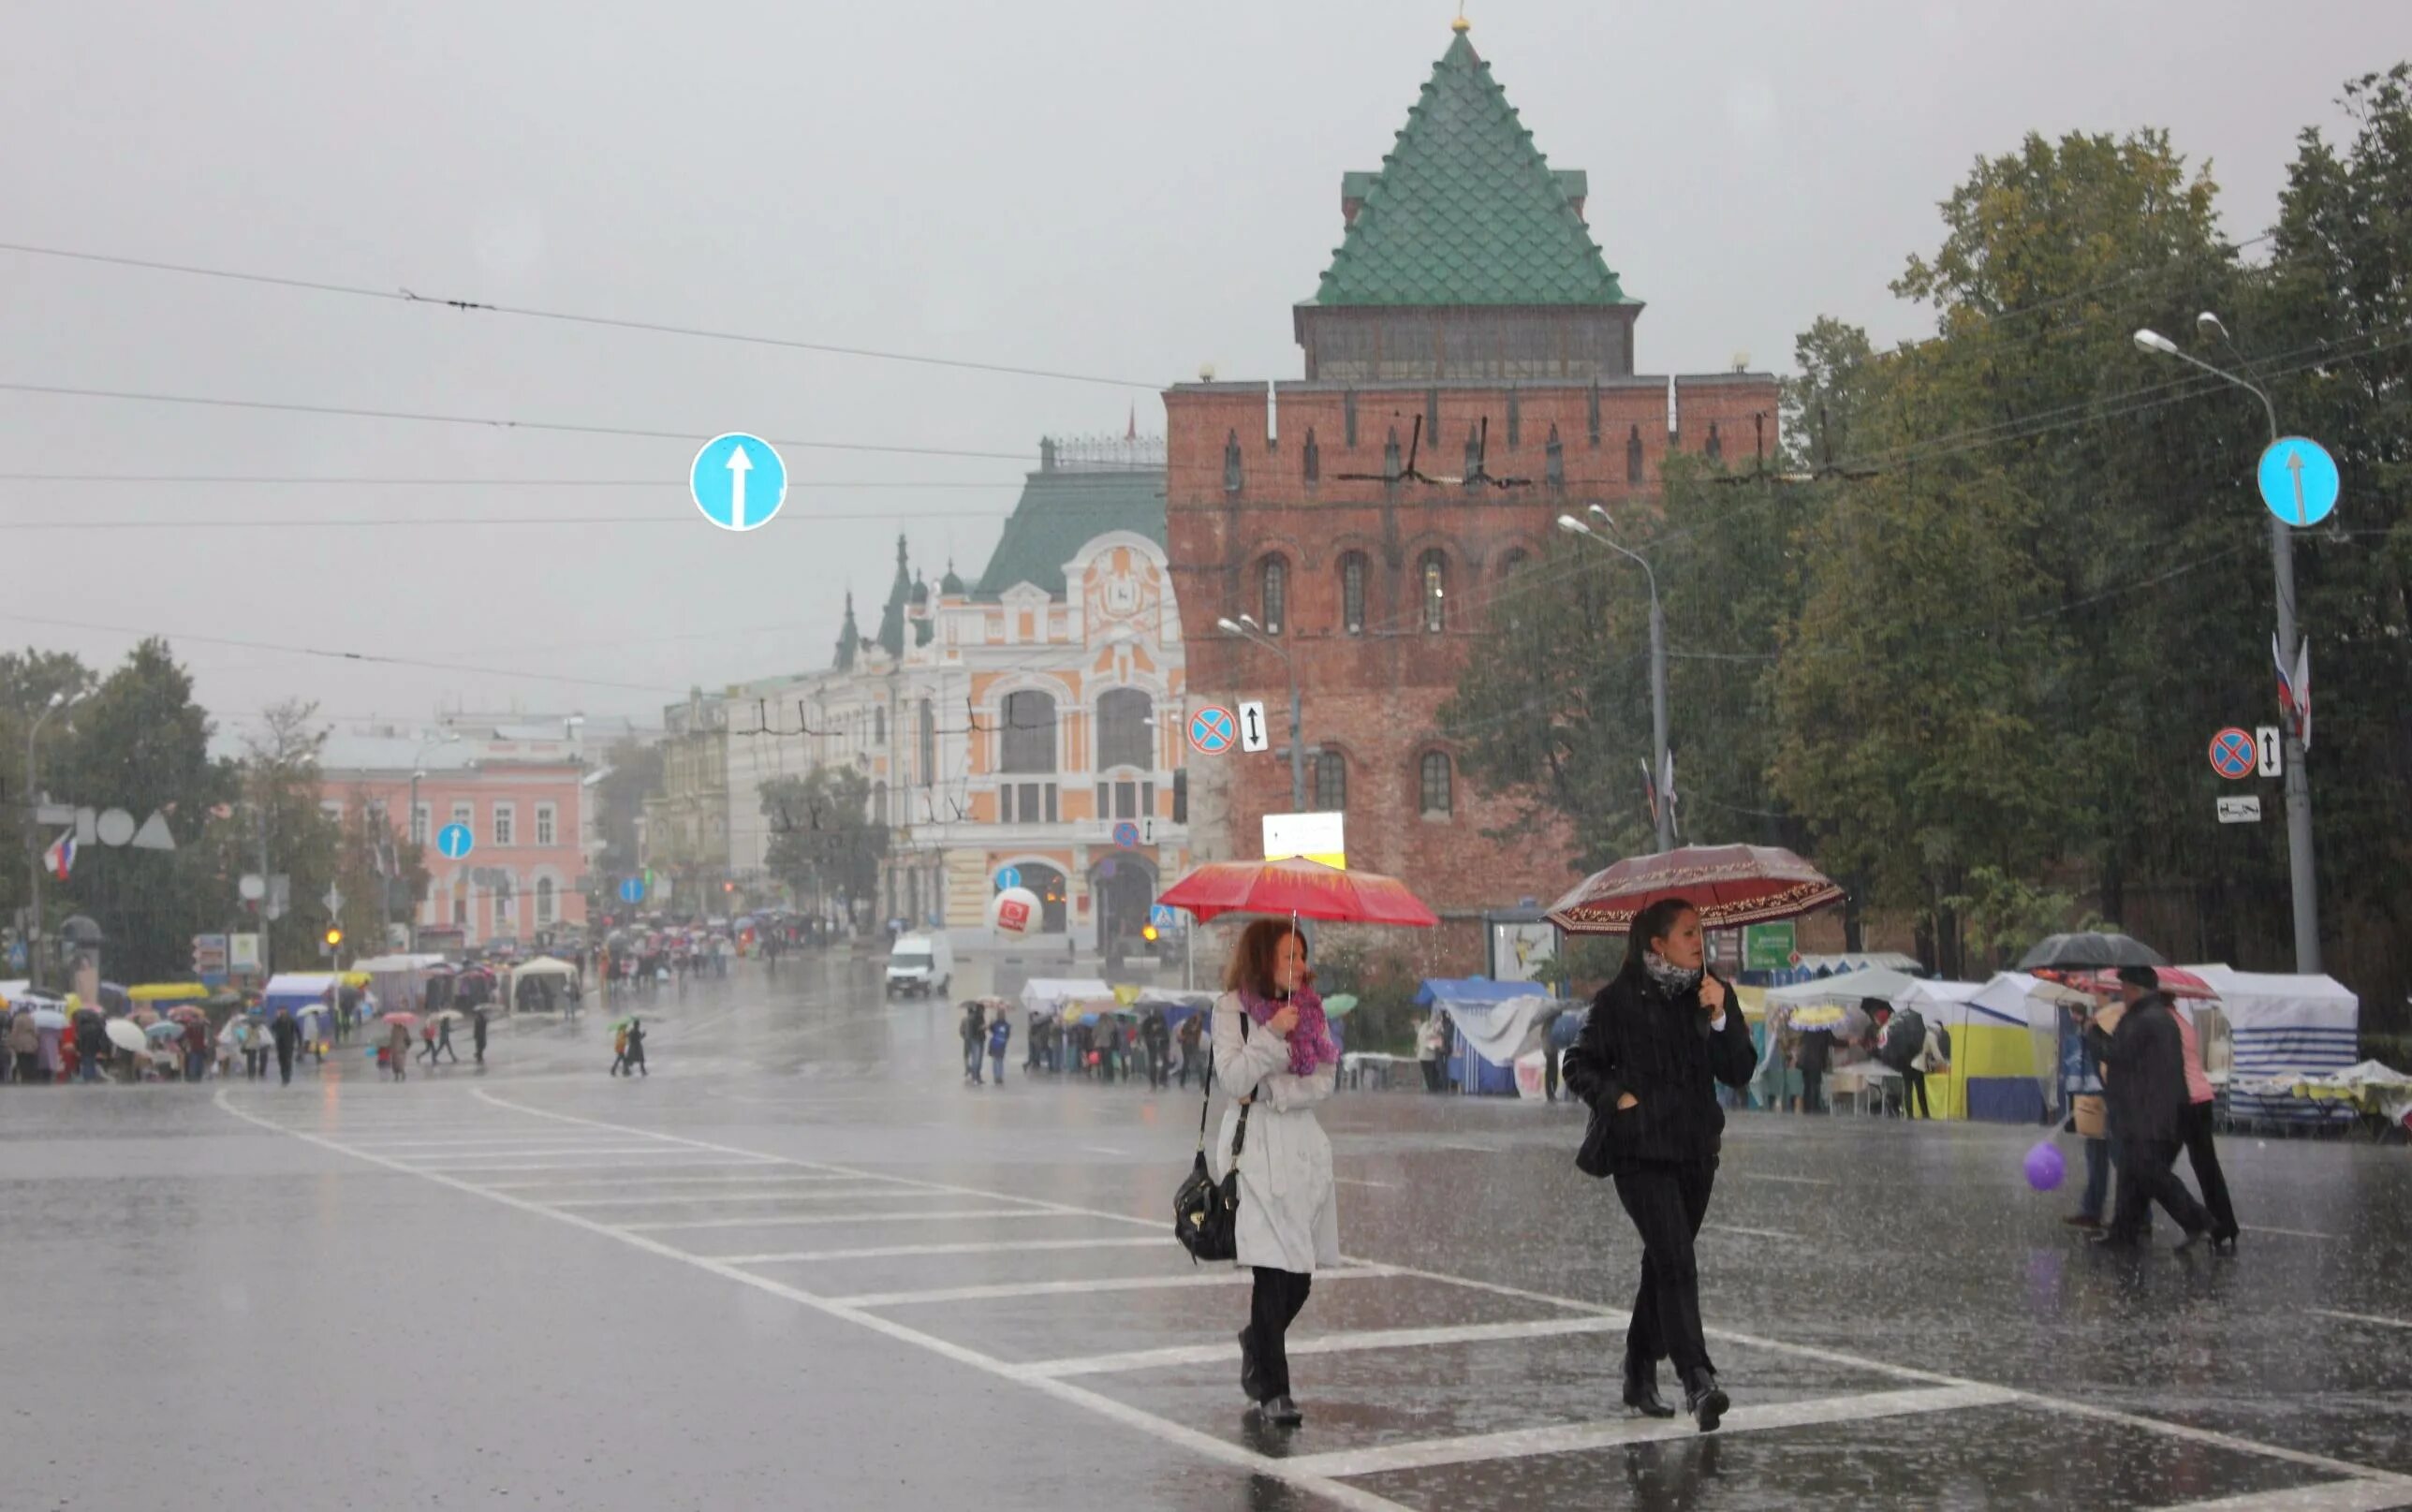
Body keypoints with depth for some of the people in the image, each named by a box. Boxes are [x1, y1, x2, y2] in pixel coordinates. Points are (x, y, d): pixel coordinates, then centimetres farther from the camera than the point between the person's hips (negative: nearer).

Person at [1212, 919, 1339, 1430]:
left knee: (1301, 1274, 5)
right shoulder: (1233, 1008, -2)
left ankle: (1258, 1344, 34)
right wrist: (1272, 1035, -21)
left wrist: (1270, 1091, -10)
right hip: (1254, 1144, -5)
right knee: (1273, 1272, -10)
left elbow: (1324, 1081, 4)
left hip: (1303, 1143, 5)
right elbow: (1233, 1078, -11)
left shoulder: (1310, 1007, 12)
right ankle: (1273, 1391, -4)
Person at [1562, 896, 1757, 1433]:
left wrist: (1720, 1017, -13)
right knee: (1676, 1264, -18)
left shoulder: (1712, 995, 7)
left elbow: (1740, 1073, 0)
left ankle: (1640, 1378, 27)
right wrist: (1618, 1097, -10)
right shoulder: (1620, 1000, -3)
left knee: (1662, 1266, 14)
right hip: (1641, 1151, -5)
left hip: (1695, 1152, 5)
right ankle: (1697, 1382, -24)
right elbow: (1578, 1065, 4)